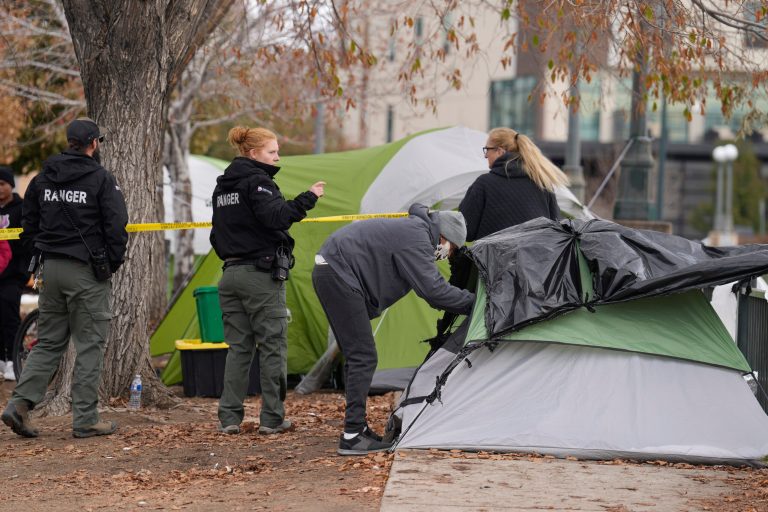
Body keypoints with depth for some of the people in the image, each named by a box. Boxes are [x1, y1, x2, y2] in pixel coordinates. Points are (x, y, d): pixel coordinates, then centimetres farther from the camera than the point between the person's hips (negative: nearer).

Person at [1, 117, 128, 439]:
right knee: (90, 346, 1)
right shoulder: (101, 179, -9)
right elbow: (116, 227, -12)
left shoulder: (43, 179, 9)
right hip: (87, 273, -6)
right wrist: (112, 264, 1)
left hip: (51, 269, 6)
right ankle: (85, 420, 2)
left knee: (48, 342, 13)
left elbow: (29, 225, 13)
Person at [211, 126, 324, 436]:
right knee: (272, 347, -1)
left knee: (238, 347, 10)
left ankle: (229, 417, 8)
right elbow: (275, 217, -25)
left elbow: (217, 234, 21)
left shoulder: (223, 186, 16)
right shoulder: (257, 181, -10)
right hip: (262, 276, -8)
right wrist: (307, 199, -21)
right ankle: (272, 419, 1)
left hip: (231, 275, 8)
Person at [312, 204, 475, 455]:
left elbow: (429, 286, 23)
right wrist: (473, 302, -11)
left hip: (329, 272, 11)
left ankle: (357, 428, 19)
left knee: (357, 356, 14)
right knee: (363, 357, -10)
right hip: (338, 275, -11)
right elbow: (433, 289, -20)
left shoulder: (412, 230, 18)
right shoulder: (417, 238, -14)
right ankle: (352, 437, -12)